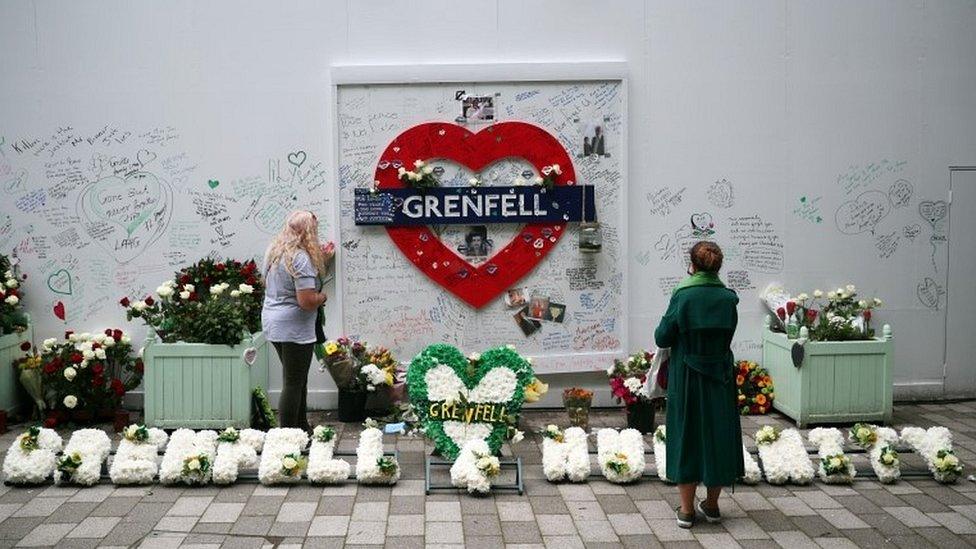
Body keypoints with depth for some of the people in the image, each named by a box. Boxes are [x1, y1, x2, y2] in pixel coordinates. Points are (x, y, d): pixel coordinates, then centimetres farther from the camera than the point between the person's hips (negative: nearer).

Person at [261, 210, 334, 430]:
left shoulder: (274, 251, 9)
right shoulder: (301, 258, -20)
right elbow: (307, 301, -24)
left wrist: (322, 261, 21)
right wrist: (322, 297, -3)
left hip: (272, 323, 9)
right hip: (294, 329, -9)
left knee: (297, 380, 20)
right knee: (293, 384, -1)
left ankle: (302, 427, 29)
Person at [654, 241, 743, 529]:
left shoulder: (682, 295, -12)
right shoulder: (728, 297, -4)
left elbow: (662, 339, -8)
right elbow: (728, 335, 8)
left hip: (686, 377, -2)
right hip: (720, 377, 3)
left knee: (686, 434, 8)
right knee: (718, 433, 14)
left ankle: (686, 509, 12)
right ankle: (712, 504, 24)